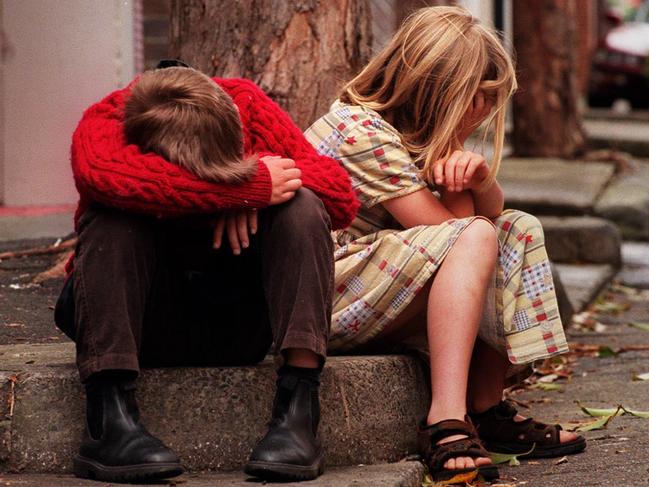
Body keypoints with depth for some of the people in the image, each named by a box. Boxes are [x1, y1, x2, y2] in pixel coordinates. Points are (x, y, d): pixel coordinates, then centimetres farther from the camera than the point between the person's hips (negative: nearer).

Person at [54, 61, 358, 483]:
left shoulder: (249, 105, -7)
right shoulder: (105, 123, -17)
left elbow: (342, 197, -10)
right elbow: (104, 174, -43)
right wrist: (250, 185, -39)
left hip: (239, 323, 2)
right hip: (148, 323, -2)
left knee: (301, 205, -21)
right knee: (113, 216, -28)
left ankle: (298, 414, -29)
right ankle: (111, 418, -35)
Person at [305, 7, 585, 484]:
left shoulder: (419, 133, 12)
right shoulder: (360, 132, -17)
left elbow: (491, 211, 11)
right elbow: (451, 230, -20)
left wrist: (481, 175, -11)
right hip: (319, 298, -10)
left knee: (519, 230, 3)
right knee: (475, 239, -26)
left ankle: (486, 410, -4)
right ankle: (446, 421, -34)